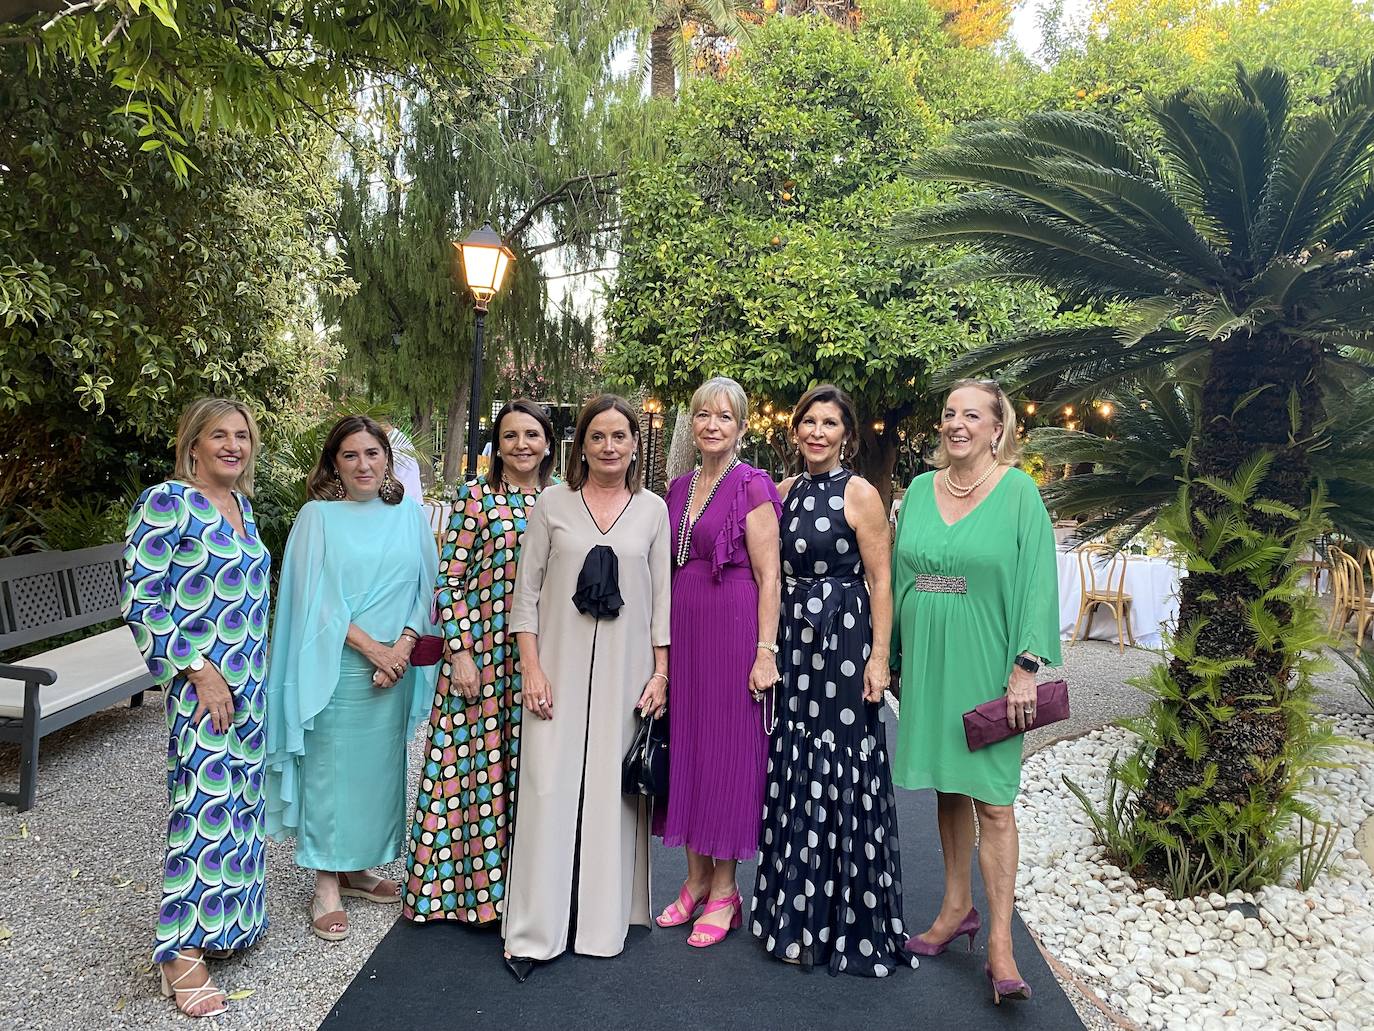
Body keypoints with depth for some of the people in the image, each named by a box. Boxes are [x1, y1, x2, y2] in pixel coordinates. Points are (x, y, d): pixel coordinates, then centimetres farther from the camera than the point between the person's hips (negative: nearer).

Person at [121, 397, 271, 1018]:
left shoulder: (240, 504, 12)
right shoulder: (166, 503, -12)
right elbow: (141, 601, -16)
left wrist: (256, 670, 17)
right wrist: (200, 671, -18)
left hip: (249, 680, 8)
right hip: (203, 681, -8)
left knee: (239, 798, 14)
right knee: (206, 805, -5)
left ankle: (225, 921, 30)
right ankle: (182, 952, 9)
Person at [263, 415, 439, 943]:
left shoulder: (409, 517, 7)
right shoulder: (318, 516, -2)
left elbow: (425, 588, 5)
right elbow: (314, 597, -8)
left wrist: (402, 647, -9)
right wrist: (370, 647, -13)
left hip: (394, 669, 4)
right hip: (336, 668, -3)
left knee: (379, 768, 11)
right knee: (330, 769, 2)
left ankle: (356, 868, 28)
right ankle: (327, 883, 16)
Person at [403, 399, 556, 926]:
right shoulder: (475, 496, -2)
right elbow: (449, 580, -5)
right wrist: (460, 653, -11)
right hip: (480, 653, -3)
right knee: (473, 763, 3)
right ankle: (464, 886, 19)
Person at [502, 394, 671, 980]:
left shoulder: (653, 510, 6)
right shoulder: (552, 503, 3)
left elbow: (662, 596, 7)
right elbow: (526, 590, 2)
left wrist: (661, 672, 2)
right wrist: (531, 668, -5)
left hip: (626, 669, 1)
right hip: (560, 667, -1)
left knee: (611, 791, 6)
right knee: (549, 789, -2)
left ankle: (603, 921, 21)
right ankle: (535, 932, 9)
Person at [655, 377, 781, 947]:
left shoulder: (752, 486, -7)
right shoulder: (679, 488, 13)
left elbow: (768, 576, -10)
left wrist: (766, 652, -15)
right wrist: (662, 642, 13)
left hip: (733, 630, -7)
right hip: (683, 628, 7)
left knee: (728, 749, 2)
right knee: (685, 745, 11)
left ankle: (724, 889, 18)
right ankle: (696, 879, 26)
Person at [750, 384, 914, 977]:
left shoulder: (859, 494, -6)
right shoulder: (786, 492, 11)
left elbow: (880, 581, -8)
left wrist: (879, 657, -14)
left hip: (842, 640, -6)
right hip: (792, 642, 6)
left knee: (839, 772, 0)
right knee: (794, 772, 10)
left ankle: (844, 919, 15)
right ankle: (797, 911, 25)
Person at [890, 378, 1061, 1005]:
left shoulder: (1018, 491, -4)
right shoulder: (919, 490, 8)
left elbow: (1038, 582, -8)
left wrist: (1025, 668, -14)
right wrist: (896, 657, 11)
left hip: (986, 664, -4)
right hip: (927, 660, 4)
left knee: (992, 801, -2)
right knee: (947, 788, 14)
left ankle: (999, 943, 6)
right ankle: (957, 909, 28)